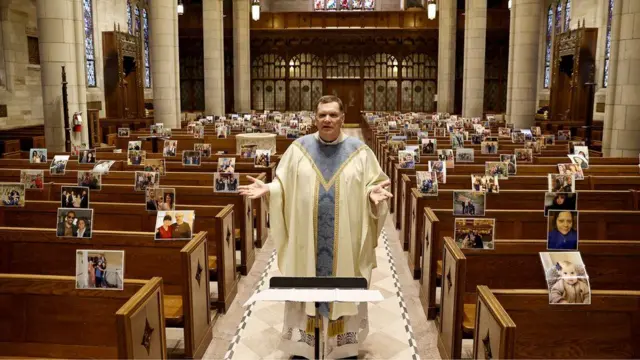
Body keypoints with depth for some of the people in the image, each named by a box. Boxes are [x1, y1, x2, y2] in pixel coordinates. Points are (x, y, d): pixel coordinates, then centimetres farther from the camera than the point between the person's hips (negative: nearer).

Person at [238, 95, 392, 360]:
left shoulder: (359, 152, 0)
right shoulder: (299, 148, 2)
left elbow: (373, 185, 1)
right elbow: (283, 185, 4)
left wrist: (373, 193, -21)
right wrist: (267, 189, -15)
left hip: (346, 240, 0)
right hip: (306, 238, 1)